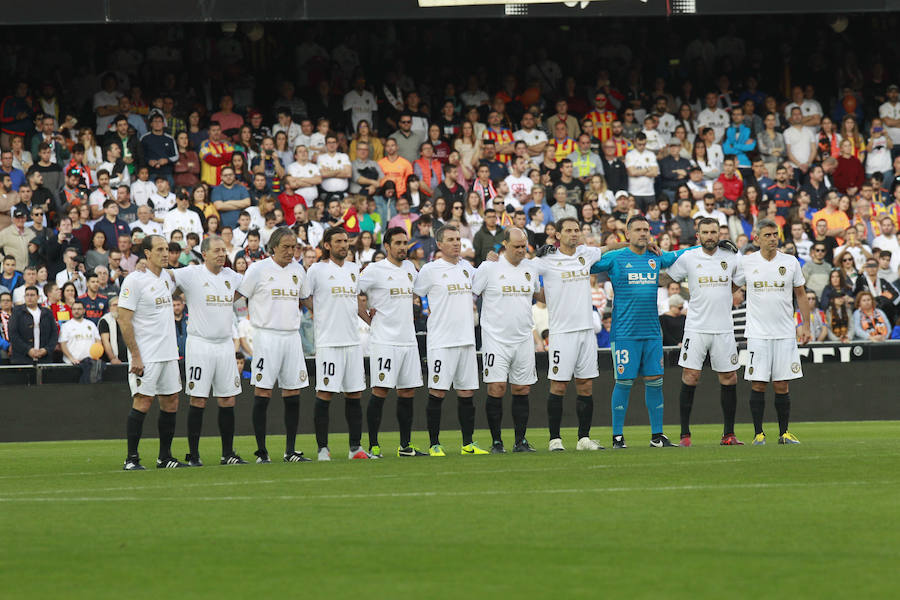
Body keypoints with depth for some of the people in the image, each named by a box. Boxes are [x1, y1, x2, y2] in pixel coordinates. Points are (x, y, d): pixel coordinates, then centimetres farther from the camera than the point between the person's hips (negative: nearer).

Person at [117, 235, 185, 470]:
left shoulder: (167, 277, 11)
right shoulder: (135, 280, -11)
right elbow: (124, 320, -13)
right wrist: (135, 355, -17)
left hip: (168, 353, 8)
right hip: (145, 355, -8)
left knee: (171, 402, 8)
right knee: (142, 402, -9)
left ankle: (165, 457, 17)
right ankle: (131, 459, -5)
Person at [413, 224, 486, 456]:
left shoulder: (467, 268, 13)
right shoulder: (430, 270, -5)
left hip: (466, 340, 6)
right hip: (441, 341, -5)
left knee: (467, 392, 6)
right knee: (437, 392, -6)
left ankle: (468, 443, 11)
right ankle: (434, 444, 0)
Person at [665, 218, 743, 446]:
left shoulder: (731, 257, 5)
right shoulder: (687, 258, 0)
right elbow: (666, 278, 11)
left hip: (724, 328, 2)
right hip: (696, 327, -2)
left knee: (729, 378, 4)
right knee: (690, 377, -7)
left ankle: (729, 434, 14)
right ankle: (685, 434, -1)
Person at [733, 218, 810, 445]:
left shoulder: (790, 262, 5)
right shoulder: (747, 263, 2)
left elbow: (801, 295, 12)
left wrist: (805, 326, 7)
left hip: (785, 333, 1)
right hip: (758, 333, -1)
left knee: (782, 386, 1)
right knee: (758, 384, -4)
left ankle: (784, 433, 11)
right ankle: (758, 433, 3)